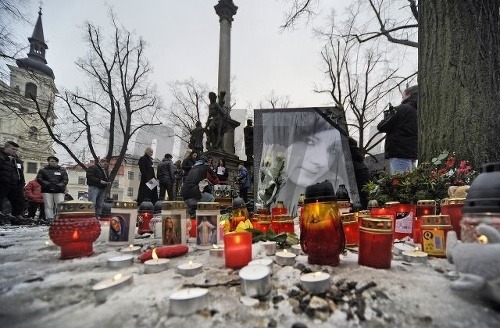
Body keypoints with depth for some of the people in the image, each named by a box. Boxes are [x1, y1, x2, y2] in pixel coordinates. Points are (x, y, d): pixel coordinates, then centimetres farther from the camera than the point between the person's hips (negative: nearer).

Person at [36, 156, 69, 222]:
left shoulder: (62, 170, 14)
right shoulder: (42, 170, 15)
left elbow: (65, 180, 7)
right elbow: (39, 179, 6)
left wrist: (59, 185, -10)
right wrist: (47, 184, -10)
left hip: (59, 191, 0)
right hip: (47, 191, 1)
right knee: (48, 206, -1)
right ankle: (50, 219, 2)